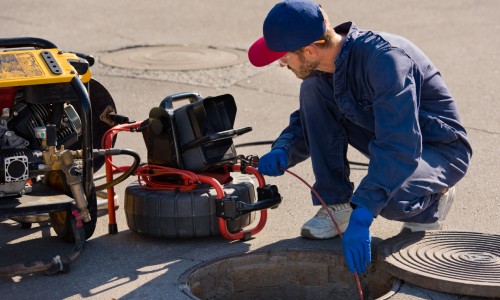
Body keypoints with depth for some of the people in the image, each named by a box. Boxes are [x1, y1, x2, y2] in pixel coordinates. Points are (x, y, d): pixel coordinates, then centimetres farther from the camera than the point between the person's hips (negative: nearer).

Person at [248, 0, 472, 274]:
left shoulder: (385, 58, -33)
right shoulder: (324, 68, -7)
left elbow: (400, 147, -39)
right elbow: (308, 122, 9)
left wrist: (362, 216, -45)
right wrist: (282, 151, -14)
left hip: (441, 151, -7)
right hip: (392, 140, 7)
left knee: (389, 199, -38)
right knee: (312, 90, -11)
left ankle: (431, 201, 0)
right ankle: (336, 206, -5)